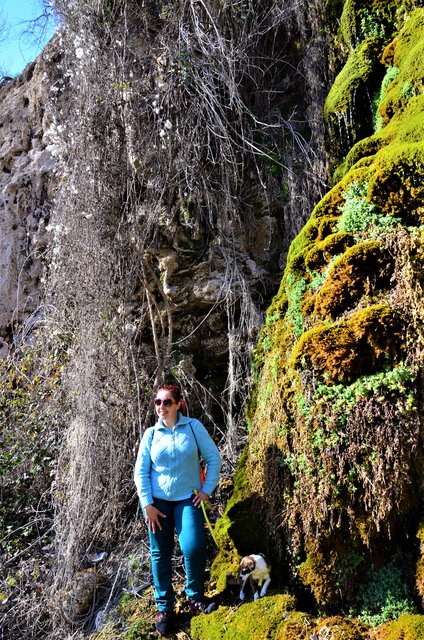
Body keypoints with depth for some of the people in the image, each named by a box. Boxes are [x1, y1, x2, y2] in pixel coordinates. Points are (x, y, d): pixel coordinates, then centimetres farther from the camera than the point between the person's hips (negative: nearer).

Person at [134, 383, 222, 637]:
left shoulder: (194, 427, -5)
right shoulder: (151, 434, -2)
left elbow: (214, 458, 0)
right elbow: (140, 472, 0)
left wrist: (207, 490, -5)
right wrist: (147, 505, -6)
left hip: (187, 499, -1)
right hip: (157, 500, 2)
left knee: (194, 547, -15)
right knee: (160, 554, 5)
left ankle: (196, 597, 10)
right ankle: (165, 608, 21)